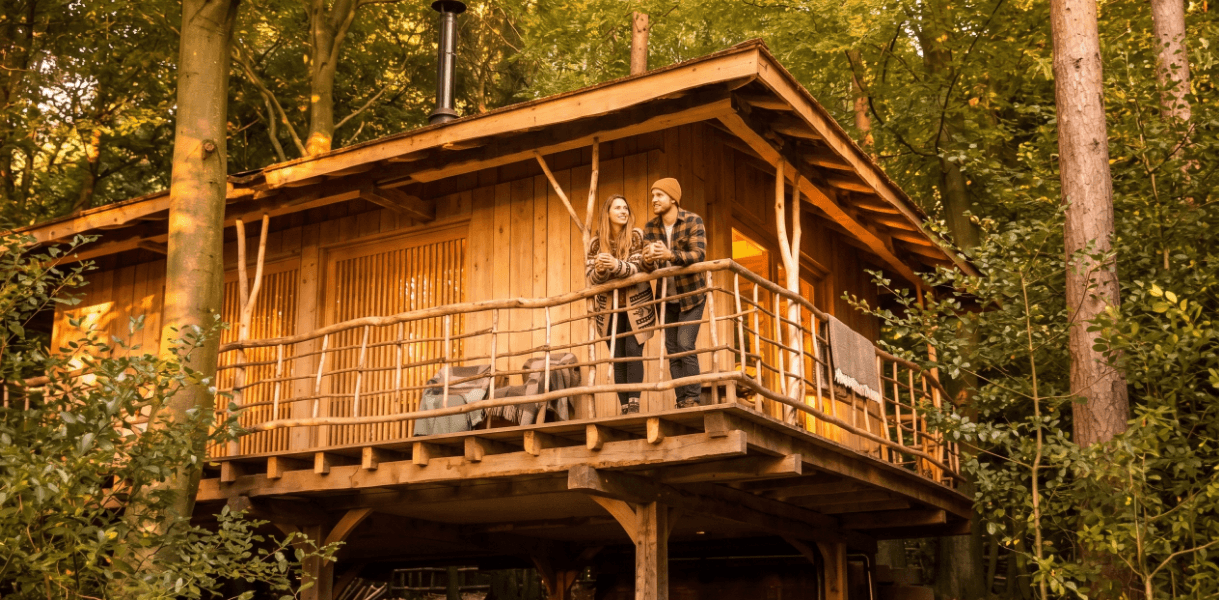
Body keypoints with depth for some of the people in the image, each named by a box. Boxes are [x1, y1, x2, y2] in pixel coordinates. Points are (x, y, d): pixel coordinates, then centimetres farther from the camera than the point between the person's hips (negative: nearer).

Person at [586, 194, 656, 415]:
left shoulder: (637, 236, -4)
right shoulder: (596, 243, 1)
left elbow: (638, 268, -14)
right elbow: (590, 277, -4)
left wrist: (616, 265, -33)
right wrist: (600, 269, -27)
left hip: (636, 304, -2)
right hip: (608, 307, 2)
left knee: (633, 352, -13)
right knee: (618, 358, 1)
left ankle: (634, 405, -12)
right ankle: (624, 408, 3)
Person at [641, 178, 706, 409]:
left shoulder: (693, 221, -12)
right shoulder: (650, 228, 0)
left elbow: (699, 253, -26)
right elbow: (648, 268, -6)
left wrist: (670, 255, -43)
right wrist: (648, 260, -31)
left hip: (691, 295, -5)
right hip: (666, 297, 5)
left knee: (685, 345, -15)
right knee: (672, 349, 4)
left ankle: (692, 399, -8)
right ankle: (681, 402, 8)